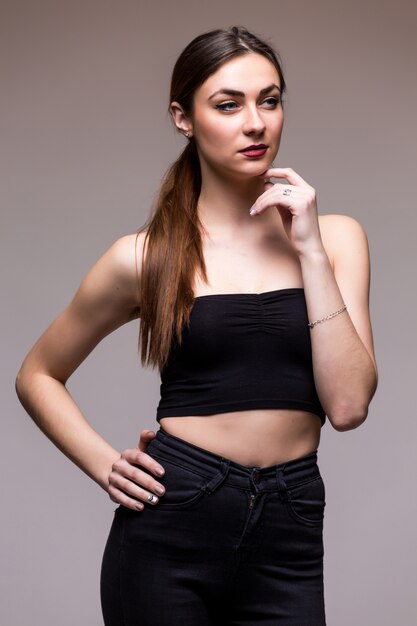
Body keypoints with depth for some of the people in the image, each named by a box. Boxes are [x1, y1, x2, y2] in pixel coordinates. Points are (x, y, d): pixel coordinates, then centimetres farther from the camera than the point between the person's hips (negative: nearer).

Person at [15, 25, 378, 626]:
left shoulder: (335, 237, 3)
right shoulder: (146, 257, -1)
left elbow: (348, 406, -9)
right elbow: (37, 376, 11)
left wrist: (310, 250, -10)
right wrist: (105, 465, -3)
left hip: (289, 535, 1)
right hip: (170, 524, -1)